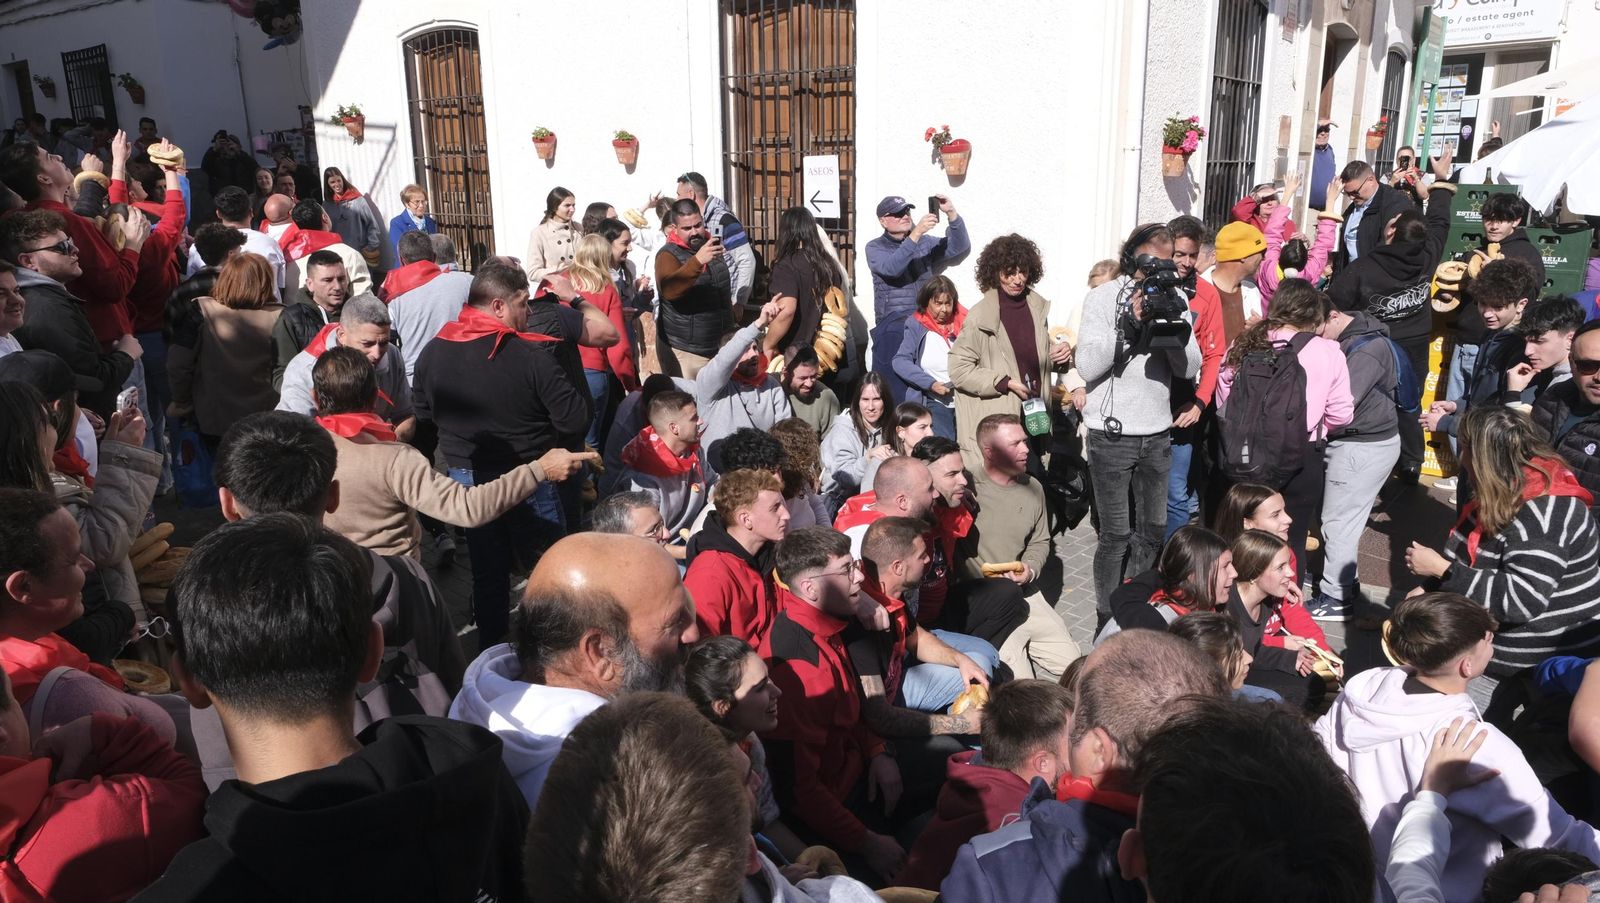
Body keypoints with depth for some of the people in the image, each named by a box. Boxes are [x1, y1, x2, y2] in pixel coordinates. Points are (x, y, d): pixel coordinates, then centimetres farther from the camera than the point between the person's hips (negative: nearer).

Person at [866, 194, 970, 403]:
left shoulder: (926, 243, 17)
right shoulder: (875, 248, 7)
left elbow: (960, 248, 2)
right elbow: (890, 268, -15)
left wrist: (952, 214, -13)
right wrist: (916, 233, -23)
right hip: (893, 329, -2)